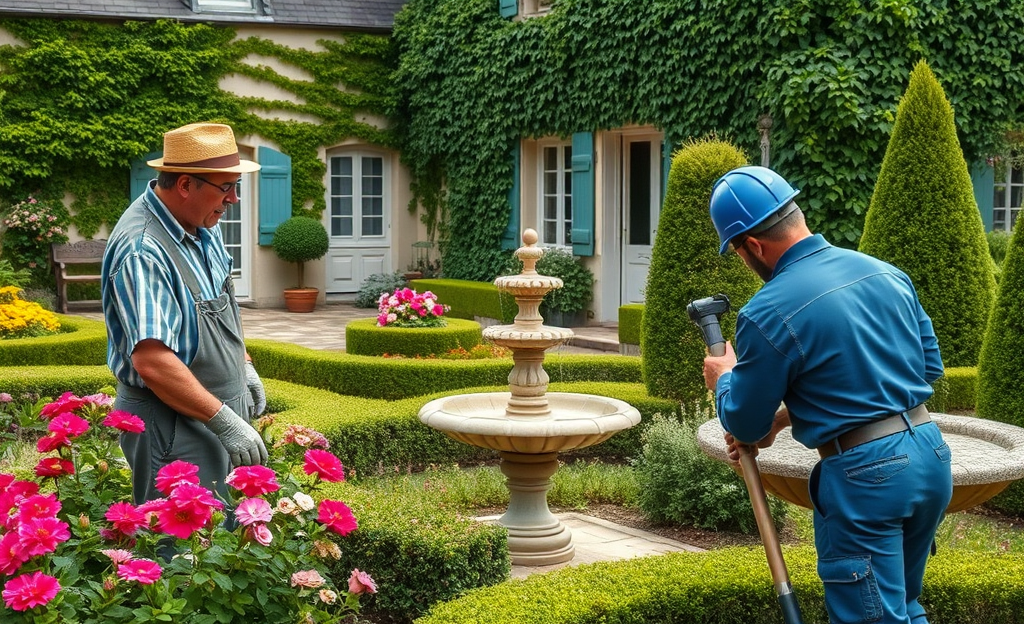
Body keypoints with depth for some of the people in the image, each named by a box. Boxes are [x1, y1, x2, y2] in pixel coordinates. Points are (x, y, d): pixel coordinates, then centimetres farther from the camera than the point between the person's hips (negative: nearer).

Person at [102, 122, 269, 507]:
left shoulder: (202, 226, 4)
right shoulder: (143, 251, -25)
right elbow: (152, 361, -31)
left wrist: (244, 367, 17)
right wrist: (224, 420, -27)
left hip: (216, 411, 9)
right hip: (173, 423, -9)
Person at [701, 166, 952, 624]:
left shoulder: (767, 315, -14)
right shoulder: (888, 273, 7)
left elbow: (744, 424, -4)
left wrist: (724, 380, 21)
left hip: (863, 475, -7)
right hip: (930, 454, 8)